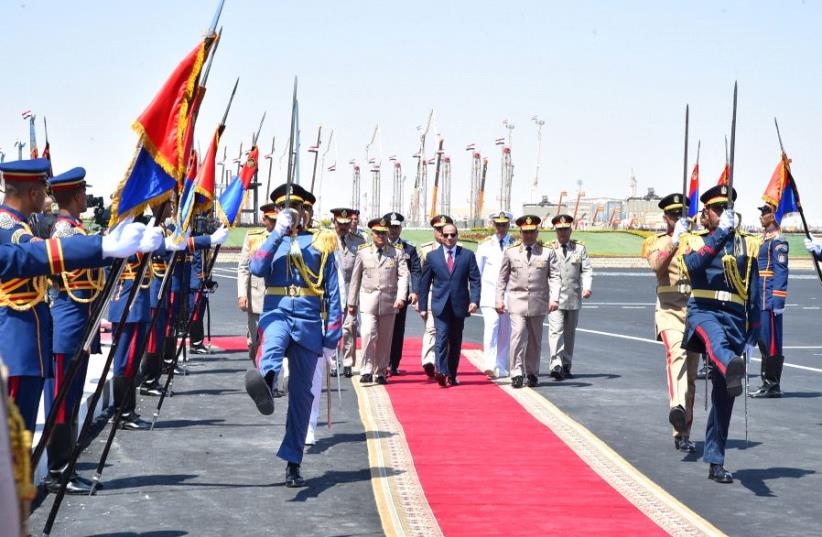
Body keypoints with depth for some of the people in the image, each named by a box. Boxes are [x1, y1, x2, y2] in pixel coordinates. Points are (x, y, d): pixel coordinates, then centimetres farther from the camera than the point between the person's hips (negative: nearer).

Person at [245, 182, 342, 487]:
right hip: (277, 313, -1)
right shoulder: (270, 241, 14)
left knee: (301, 394, 2)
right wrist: (278, 233, -16)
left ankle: (293, 462, 9)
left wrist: (331, 339, 0)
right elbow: (256, 269, -9)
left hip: (308, 322, 1)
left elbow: (332, 294, 6)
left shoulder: (320, 243, 10)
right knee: (273, 341, -38)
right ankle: (265, 384, -72)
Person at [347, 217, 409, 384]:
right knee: (369, 334, -15)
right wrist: (352, 303, 10)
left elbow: (403, 276, -3)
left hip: (389, 300, 1)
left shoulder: (397, 253, 5)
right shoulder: (363, 252, 6)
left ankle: (380, 373, 16)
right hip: (368, 299, -1)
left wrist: (401, 297, -19)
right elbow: (356, 278, 10)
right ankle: (366, 371, -10)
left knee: (385, 339, 6)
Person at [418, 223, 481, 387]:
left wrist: (474, 300, -12)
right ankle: (441, 371, -28)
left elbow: (475, 280, 2)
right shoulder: (432, 256, 6)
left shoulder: (468, 255, 6)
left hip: (459, 305, 1)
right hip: (440, 305, -1)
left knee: (455, 341, 7)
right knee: (442, 336, -17)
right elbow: (424, 283, 9)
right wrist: (423, 306, 6)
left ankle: (452, 376, 15)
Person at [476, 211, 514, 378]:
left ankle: (501, 368, 16)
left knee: (505, 332, 6)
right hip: (489, 293, -1)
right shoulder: (485, 245, 6)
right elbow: (476, 273, 8)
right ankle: (490, 366, -25)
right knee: (491, 326, -18)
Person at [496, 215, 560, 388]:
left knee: (535, 340, 8)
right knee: (518, 335, -15)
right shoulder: (511, 252, 6)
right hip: (517, 301, -1)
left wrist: (554, 298, -13)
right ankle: (517, 373, -13)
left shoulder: (548, 252, 4)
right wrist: (499, 299, 4)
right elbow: (502, 278, 11)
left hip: (538, 303, 1)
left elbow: (555, 277, 0)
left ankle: (532, 374, 19)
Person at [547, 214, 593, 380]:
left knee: (570, 332, 8)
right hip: (554, 297, -3)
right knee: (556, 330, -14)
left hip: (574, 298, 3)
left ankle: (566, 366, 16)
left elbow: (587, 270, 4)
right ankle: (556, 365, -22)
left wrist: (587, 287, -13)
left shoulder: (580, 248, 9)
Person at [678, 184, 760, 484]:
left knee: (723, 395, 2)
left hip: (735, 319, 3)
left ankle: (715, 462, 8)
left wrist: (751, 337, 10)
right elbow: (692, 265, -16)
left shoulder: (747, 245, 15)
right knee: (715, 336, -41)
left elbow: (754, 295, 15)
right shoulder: (694, 241, 10)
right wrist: (721, 232, -18)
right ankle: (731, 369, -77)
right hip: (703, 312, -3)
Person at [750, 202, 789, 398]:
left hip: (770, 298, -10)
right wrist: (753, 297, 22)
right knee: (763, 340, 12)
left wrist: (778, 301, -21)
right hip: (761, 297, 10)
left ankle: (773, 386, -2)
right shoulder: (764, 237, 17)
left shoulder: (777, 239, -12)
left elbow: (781, 271, -17)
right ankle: (767, 382, 18)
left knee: (771, 341, -6)